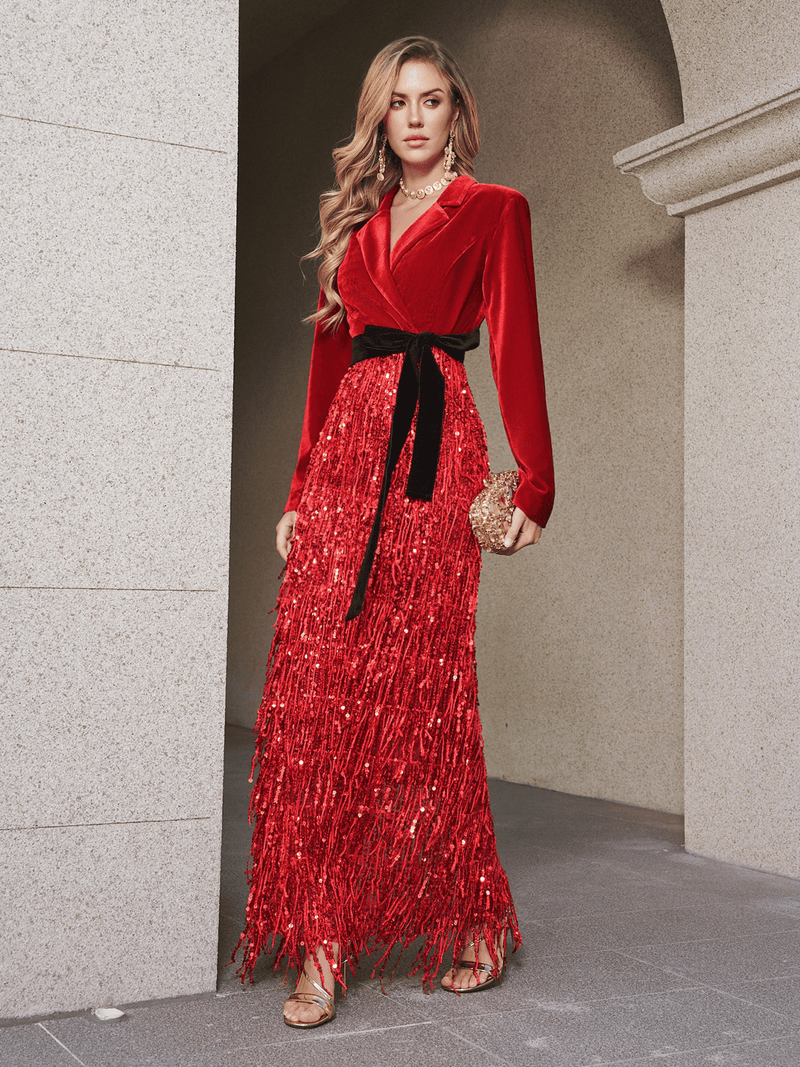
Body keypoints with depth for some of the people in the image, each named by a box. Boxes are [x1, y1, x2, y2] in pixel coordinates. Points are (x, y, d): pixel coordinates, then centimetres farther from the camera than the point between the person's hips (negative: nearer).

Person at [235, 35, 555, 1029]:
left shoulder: (493, 210, 9)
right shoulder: (357, 217, 23)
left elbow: (516, 349, 1)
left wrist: (535, 485, -7)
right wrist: (301, 487, 15)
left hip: (431, 444, -5)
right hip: (344, 449, 5)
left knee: (417, 695, -7)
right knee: (316, 694, -5)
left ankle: (473, 928, 10)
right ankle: (320, 946, 0)